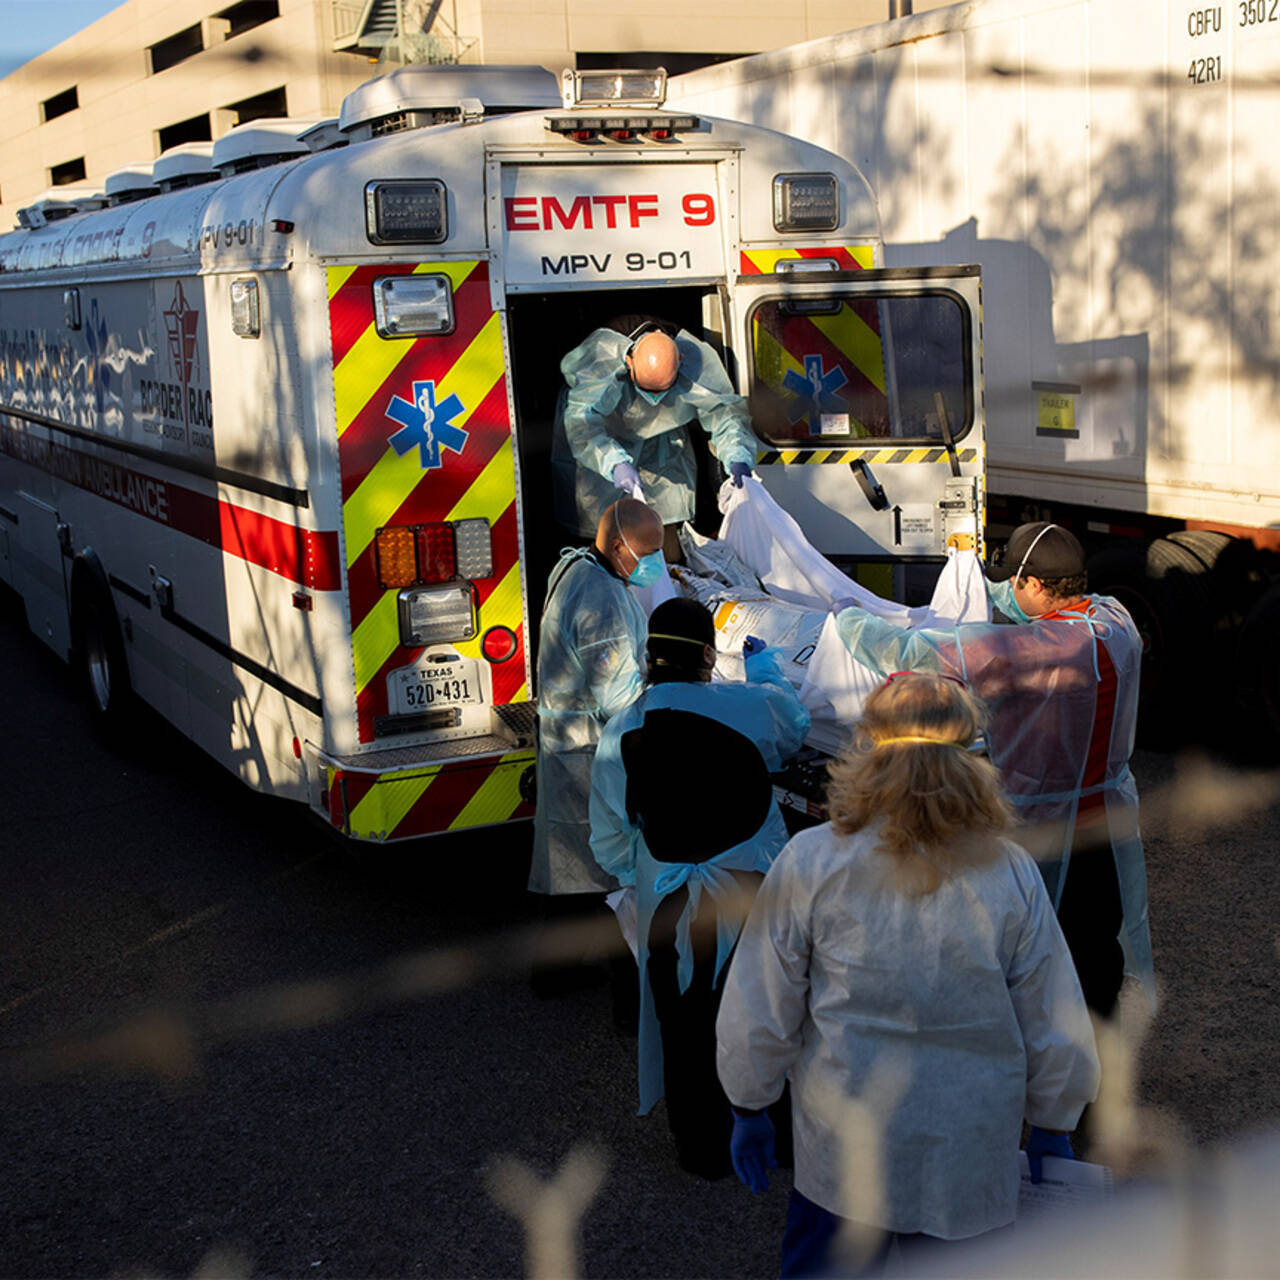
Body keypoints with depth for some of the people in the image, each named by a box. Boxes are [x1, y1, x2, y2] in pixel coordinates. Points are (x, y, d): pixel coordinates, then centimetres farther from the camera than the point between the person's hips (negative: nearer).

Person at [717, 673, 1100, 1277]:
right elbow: (1056, 1032, -2)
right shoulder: (1011, 873, -10)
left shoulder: (810, 863, -14)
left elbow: (757, 1016, -6)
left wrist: (749, 1112, 10)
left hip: (839, 1155, -1)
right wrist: (1050, 1130, 15)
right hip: (969, 1164, 1)